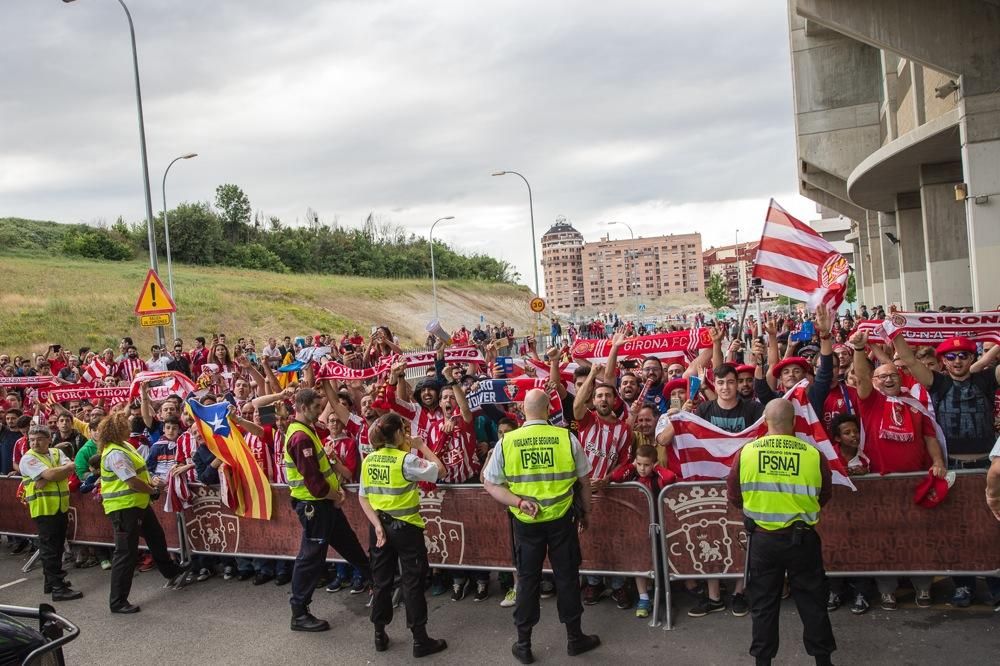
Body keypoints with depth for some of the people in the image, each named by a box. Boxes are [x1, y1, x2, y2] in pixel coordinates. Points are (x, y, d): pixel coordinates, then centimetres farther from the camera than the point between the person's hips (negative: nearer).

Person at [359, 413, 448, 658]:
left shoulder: (368, 461, 1)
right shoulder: (406, 460, -17)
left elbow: (363, 497, 2)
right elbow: (439, 470, -9)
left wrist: (377, 524, -3)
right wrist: (422, 446, 1)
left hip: (380, 526, 6)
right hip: (405, 528, -5)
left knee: (381, 581, 15)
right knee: (412, 582, 3)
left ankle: (380, 636, 25)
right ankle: (420, 640, 10)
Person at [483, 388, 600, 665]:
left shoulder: (506, 442, -9)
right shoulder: (566, 437, -10)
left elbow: (491, 485, -6)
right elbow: (584, 479, 0)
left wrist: (518, 502, -11)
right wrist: (585, 512, 13)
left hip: (525, 521, 1)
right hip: (562, 518, -1)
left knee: (527, 578, 12)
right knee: (567, 575, 13)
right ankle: (574, 637, 27)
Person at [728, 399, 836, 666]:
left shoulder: (745, 453, -10)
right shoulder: (813, 454, -12)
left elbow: (734, 497, 1)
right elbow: (824, 497, 4)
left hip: (762, 539, 0)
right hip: (802, 538, 0)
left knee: (763, 603, 13)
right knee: (812, 600, 16)